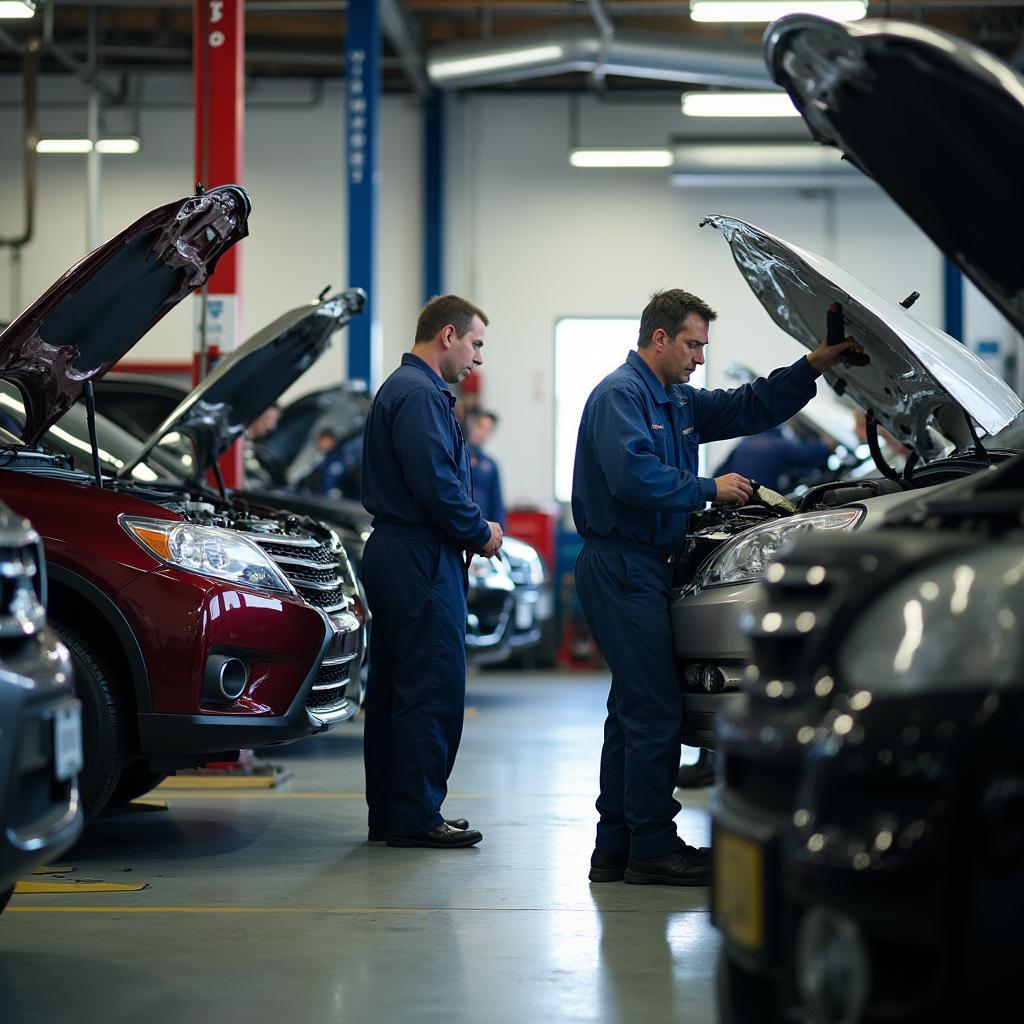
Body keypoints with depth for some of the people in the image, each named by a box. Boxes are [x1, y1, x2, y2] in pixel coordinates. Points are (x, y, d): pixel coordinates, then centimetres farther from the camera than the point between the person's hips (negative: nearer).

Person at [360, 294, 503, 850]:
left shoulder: (400, 388, 21)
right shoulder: (420, 394, -14)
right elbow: (435, 482, -22)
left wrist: (473, 527, 11)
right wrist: (480, 532, -9)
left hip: (393, 554, 11)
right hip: (421, 560, -11)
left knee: (392, 691, 13)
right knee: (432, 689, -7)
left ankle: (388, 814, 19)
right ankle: (415, 817, -4)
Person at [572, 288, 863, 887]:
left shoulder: (678, 403, 19)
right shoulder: (620, 395, -10)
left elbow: (751, 409, 23)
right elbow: (633, 476, -25)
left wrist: (814, 367, 11)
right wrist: (709, 490, -17)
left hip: (645, 567, 11)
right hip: (623, 567, -11)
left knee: (633, 709, 11)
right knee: (655, 710, -10)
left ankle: (615, 847, 16)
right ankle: (652, 848, -6)